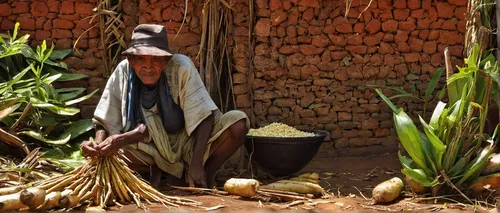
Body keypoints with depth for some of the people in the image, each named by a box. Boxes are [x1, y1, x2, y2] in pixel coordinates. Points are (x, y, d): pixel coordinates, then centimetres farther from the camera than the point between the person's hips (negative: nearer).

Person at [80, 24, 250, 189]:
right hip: (151, 151, 1)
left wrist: (197, 164, -29)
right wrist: (99, 144, -32)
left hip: (188, 143, -1)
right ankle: (155, 170, 4)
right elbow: (104, 122, -9)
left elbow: (203, 117, -20)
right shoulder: (122, 73, -15)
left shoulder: (181, 66, -21)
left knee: (238, 122, -26)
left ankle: (207, 174, -2)